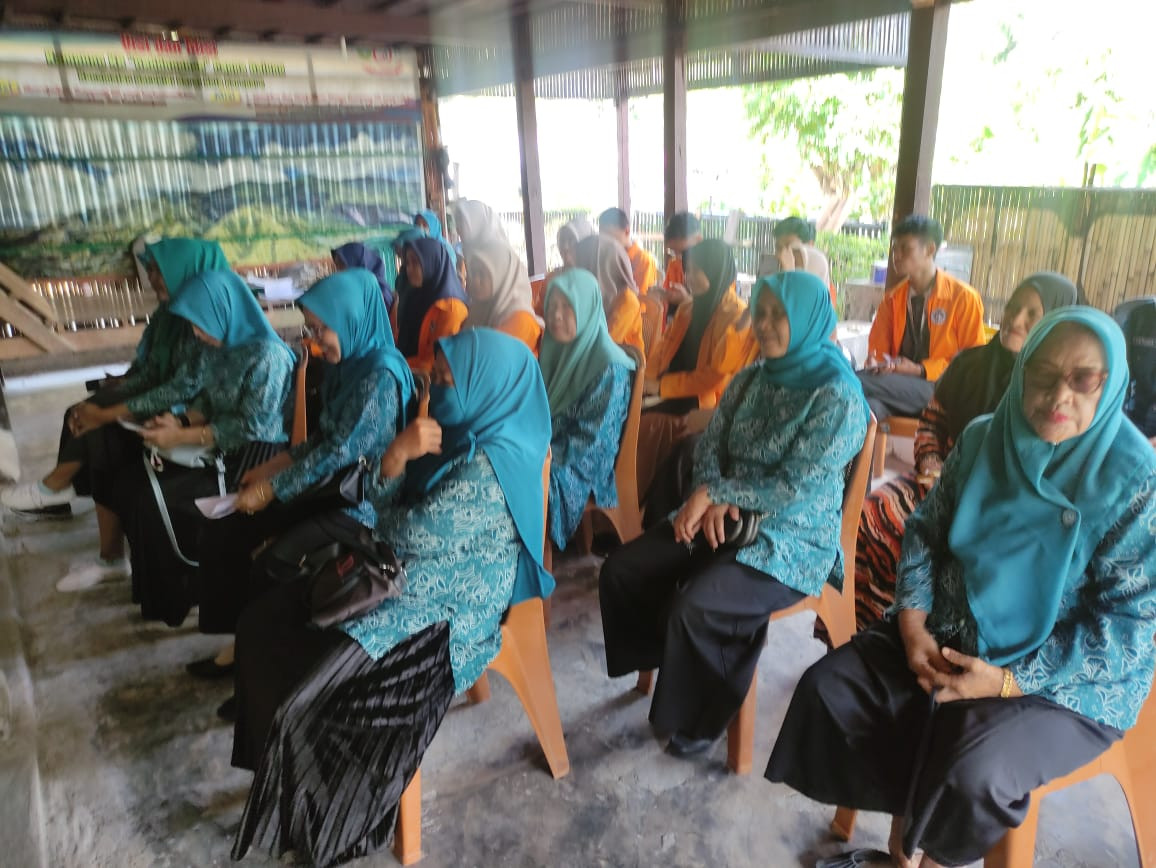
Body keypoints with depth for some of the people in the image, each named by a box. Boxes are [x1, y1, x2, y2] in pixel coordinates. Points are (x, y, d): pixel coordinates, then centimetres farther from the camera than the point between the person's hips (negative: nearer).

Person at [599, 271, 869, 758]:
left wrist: (714, 493, -15)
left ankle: (699, 718, 0)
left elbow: (797, 488, -20)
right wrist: (712, 503, -13)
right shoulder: (749, 380, 7)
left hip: (794, 539, -7)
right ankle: (671, 662, 17)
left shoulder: (838, 394, -14)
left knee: (696, 608, -29)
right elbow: (709, 449, 7)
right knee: (621, 571, -7)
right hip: (726, 519, 7)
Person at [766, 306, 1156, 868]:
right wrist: (913, 625, -11)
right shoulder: (983, 438, -1)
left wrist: (1008, 680, -21)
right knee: (829, 688, -10)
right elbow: (925, 530, 4)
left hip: (1065, 679, -4)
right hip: (951, 633, 5)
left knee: (972, 773, -29)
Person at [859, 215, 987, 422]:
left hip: (939, 389, -4)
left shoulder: (963, 297, 1)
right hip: (898, 384, 4)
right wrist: (876, 365, -12)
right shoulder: (893, 298, 15)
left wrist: (920, 370, -12)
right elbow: (877, 350, 14)